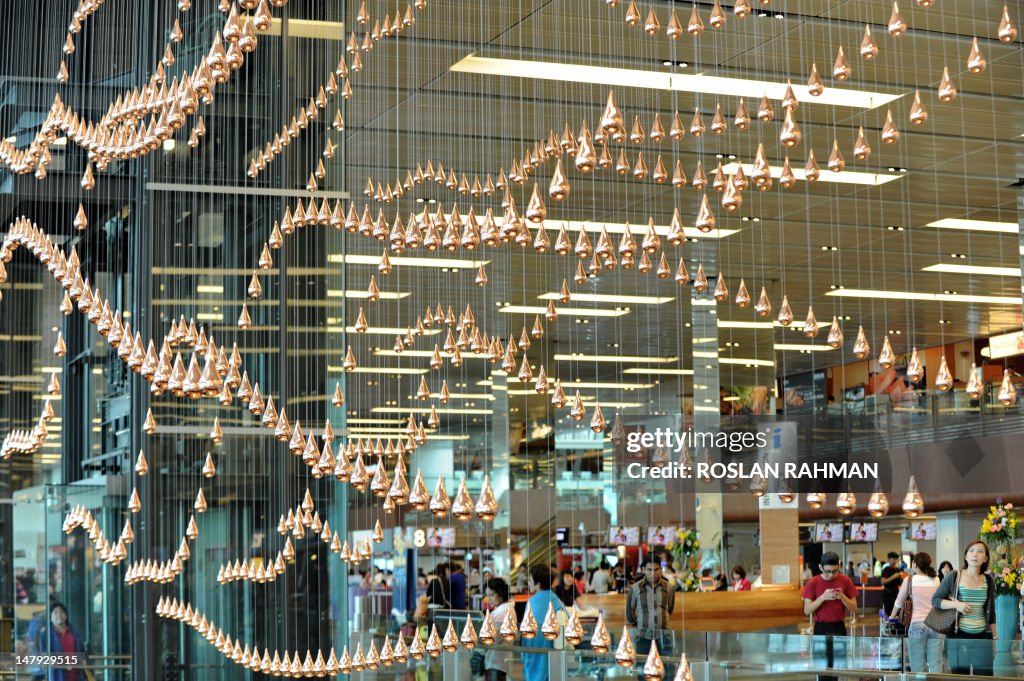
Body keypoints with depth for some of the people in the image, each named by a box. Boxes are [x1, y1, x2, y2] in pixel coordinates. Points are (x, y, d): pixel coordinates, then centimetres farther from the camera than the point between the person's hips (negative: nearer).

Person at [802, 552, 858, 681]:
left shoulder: (846, 581, -1)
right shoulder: (812, 583, -5)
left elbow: (854, 608, 1)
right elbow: (807, 610, -7)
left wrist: (842, 597, -18)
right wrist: (823, 597, -20)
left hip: (839, 628, 1)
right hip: (821, 629, -1)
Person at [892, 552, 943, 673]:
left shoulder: (909, 580, 0)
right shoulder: (936, 581, 6)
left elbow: (899, 602, 11)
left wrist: (892, 616, 28)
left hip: (917, 625, -2)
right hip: (936, 625, 2)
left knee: (918, 668, 0)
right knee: (936, 665, 0)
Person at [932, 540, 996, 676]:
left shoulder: (988, 580, 8)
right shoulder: (953, 577, -2)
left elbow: (991, 613, 15)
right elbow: (935, 600, 1)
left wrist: (995, 637, 13)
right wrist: (956, 604, -14)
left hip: (983, 636, 3)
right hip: (958, 635, -3)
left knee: (985, 676, -1)